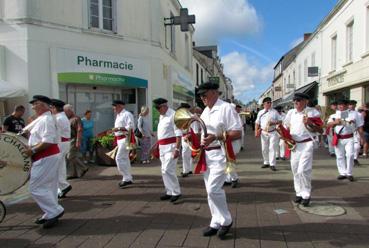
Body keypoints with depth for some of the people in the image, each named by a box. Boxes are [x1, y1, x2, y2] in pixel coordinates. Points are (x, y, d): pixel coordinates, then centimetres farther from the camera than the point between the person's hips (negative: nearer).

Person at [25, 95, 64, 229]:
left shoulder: (45, 119, -18)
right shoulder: (43, 119, 15)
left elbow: (47, 142, -26)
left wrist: (32, 150, -20)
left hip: (46, 158, -11)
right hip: (48, 157, 11)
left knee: (36, 188, -6)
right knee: (48, 187, 15)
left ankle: (54, 211, 0)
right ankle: (50, 214, 25)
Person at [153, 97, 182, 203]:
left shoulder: (173, 115, -14)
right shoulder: (161, 116, 14)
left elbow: (178, 134, -18)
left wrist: (177, 149, -24)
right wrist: (156, 145, 24)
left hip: (171, 146, -9)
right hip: (162, 147, 9)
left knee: (168, 170, -11)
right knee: (164, 170, 12)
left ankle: (176, 192, 5)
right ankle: (169, 192, 24)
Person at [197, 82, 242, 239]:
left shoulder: (226, 108, -11)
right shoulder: (205, 111, 14)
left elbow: (238, 133, -17)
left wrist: (216, 137, -26)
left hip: (220, 154, -8)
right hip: (206, 154, 8)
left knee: (213, 189, -11)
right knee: (211, 190, 12)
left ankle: (226, 221, 11)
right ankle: (216, 223, 25)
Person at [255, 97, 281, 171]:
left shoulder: (274, 112, 3)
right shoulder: (260, 112, 8)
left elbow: (280, 121, 4)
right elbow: (257, 123, 10)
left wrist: (274, 123, -15)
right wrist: (256, 131, 0)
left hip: (273, 132, -2)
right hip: (264, 132, 3)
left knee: (272, 148, -6)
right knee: (264, 149, 9)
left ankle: (272, 164, -3)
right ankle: (266, 162, 23)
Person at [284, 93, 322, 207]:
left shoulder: (312, 112, -5)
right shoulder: (291, 112, 9)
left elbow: (319, 129, -4)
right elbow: (286, 127, 19)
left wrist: (309, 123, -21)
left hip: (307, 144, -5)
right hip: (294, 145, 5)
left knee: (303, 170, -12)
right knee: (295, 170, 10)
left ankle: (306, 195, 5)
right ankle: (299, 193, 24)